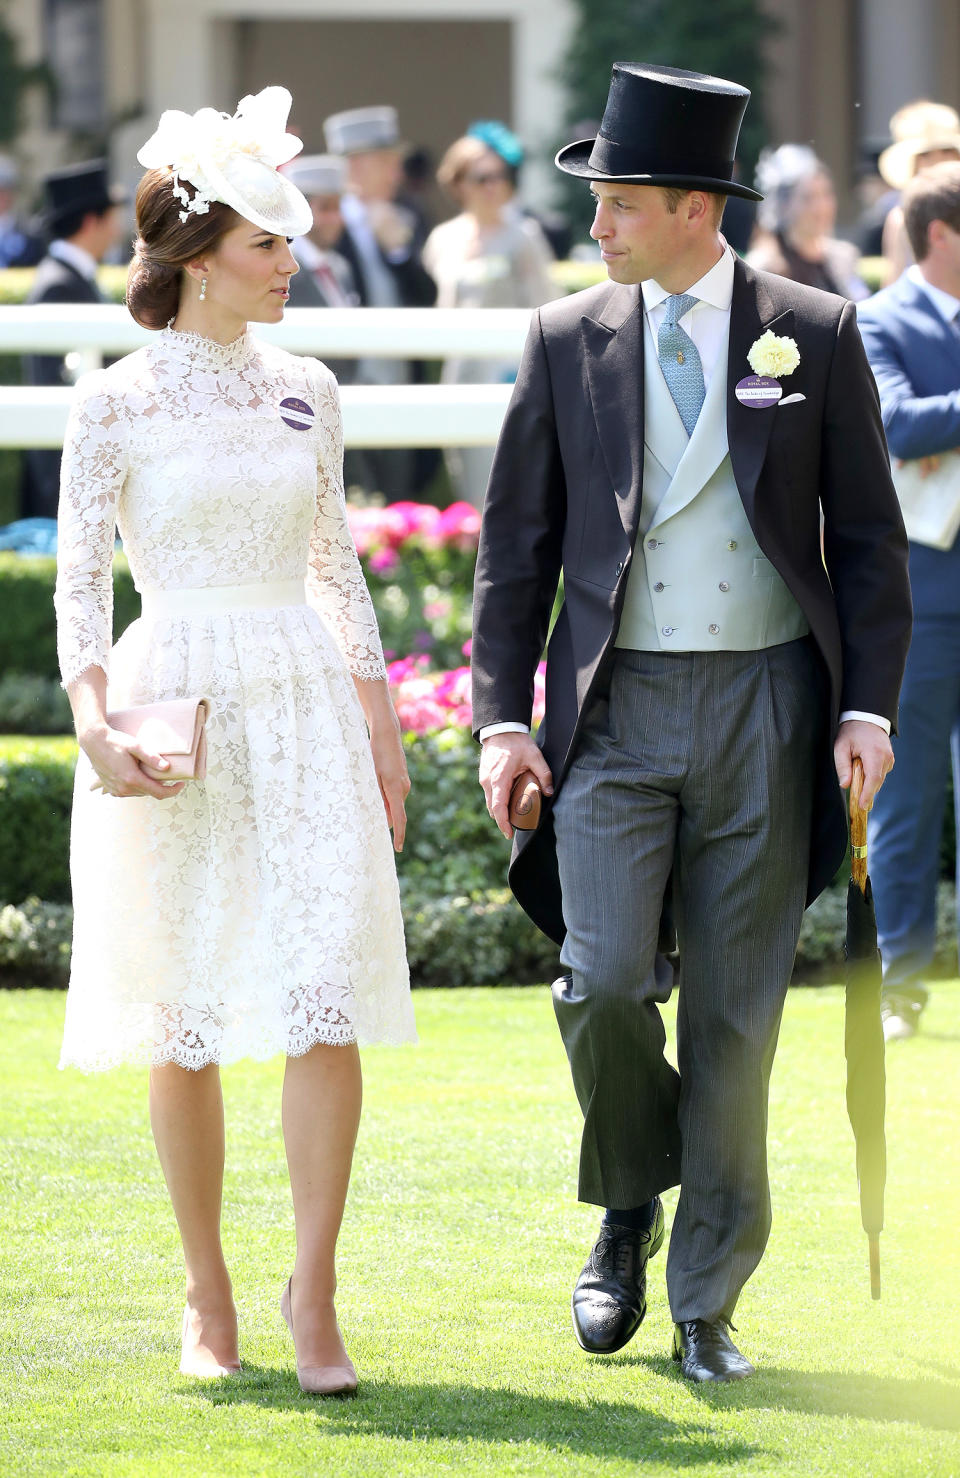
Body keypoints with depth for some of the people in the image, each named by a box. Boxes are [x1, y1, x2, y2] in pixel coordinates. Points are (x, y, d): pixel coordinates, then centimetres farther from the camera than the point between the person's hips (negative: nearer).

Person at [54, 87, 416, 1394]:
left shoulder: (304, 393, 9)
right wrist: (95, 720, -15)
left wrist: (381, 725, 12)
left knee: (329, 1004, -10)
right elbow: (79, 580, -1)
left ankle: (313, 1294, -6)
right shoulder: (119, 402, -2)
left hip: (305, 710, 3)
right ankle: (208, 1297, 17)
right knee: (185, 1022, 4)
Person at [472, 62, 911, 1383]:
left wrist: (869, 704, -4)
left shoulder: (813, 334, 2)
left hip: (765, 704, -1)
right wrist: (501, 716, 2)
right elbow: (517, 540, 9)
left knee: (736, 1015, 2)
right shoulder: (569, 339, 6)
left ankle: (706, 1308, 11)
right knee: (606, 981, -14)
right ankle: (628, 1212, 14)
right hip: (616, 706, 1)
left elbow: (868, 535, 5)